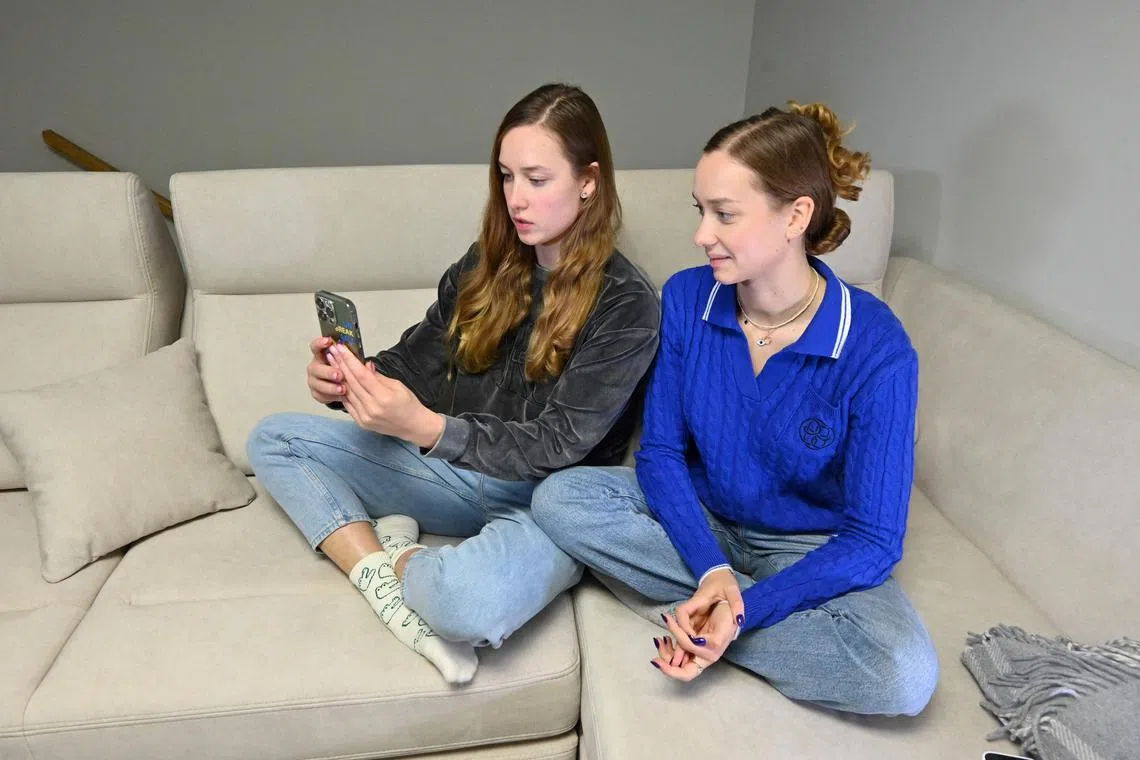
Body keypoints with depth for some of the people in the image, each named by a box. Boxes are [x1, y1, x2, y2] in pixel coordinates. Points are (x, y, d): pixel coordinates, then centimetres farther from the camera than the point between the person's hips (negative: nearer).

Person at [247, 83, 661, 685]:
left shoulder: (626, 304, -14)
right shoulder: (485, 265, 5)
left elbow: (554, 447, -20)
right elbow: (416, 359, 7)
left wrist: (423, 427, -34)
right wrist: (348, 381, -17)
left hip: (547, 503, -6)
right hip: (458, 471, 6)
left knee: (473, 603, -39)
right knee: (274, 439, 2)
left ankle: (384, 556, -5)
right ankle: (383, 577, -14)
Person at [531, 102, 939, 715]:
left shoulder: (877, 351, -21)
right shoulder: (686, 297, -11)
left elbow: (871, 541, -18)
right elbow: (660, 452, -8)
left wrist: (742, 610, -30)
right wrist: (712, 570, -25)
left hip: (812, 548, -2)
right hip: (699, 523, 3)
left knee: (903, 676, -31)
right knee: (559, 498, -22)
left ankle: (704, 628, -13)